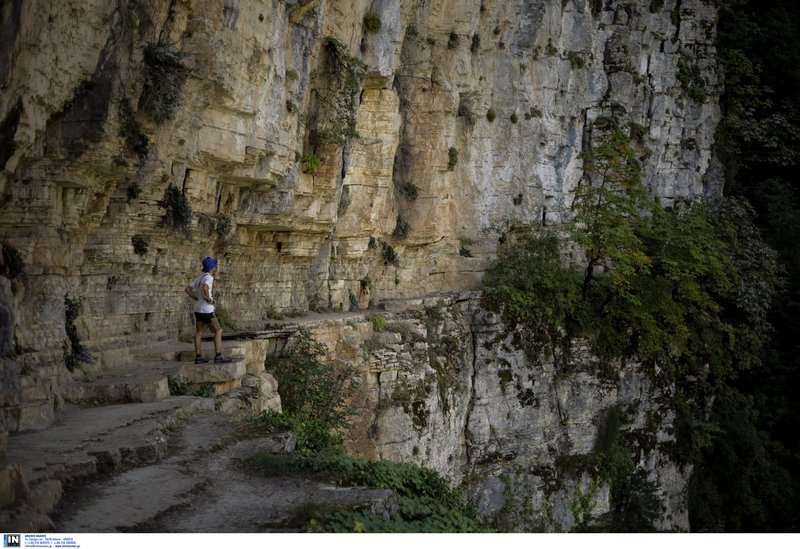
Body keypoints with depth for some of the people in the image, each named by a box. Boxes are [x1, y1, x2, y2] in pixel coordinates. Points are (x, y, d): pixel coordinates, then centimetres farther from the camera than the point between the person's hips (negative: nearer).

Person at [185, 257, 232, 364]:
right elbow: (205, 288, -37)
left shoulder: (200, 278, 11)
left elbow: (188, 289, 16)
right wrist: (208, 299, -22)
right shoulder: (209, 277, -16)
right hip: (206, 310, -9)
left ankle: (198, 357, 11)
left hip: (198, 309, 9)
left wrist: (197, 299, 12)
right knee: (218, 331, -3)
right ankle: (218, 356, -7)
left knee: (199, 333, 10)